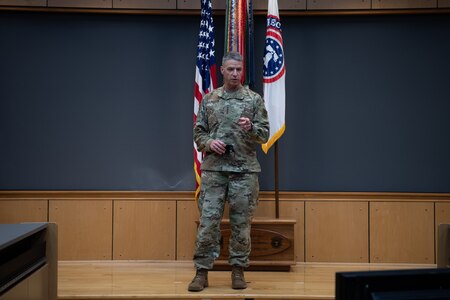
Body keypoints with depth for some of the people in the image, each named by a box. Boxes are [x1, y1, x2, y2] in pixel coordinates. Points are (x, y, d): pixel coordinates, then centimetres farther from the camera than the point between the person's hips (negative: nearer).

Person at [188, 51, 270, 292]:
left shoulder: (254, 99, 5)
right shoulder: (209, 99, 9)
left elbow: (264, 134, 2)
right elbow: (198, 132, 11)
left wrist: (250, 128, -18)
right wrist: (209, 142, -9)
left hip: (245, 170, 0)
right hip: (214, 168, 1)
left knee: (241, 223, 5)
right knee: (208, 220, -2)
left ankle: (238, 270, 15)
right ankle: (202, 271, 5)